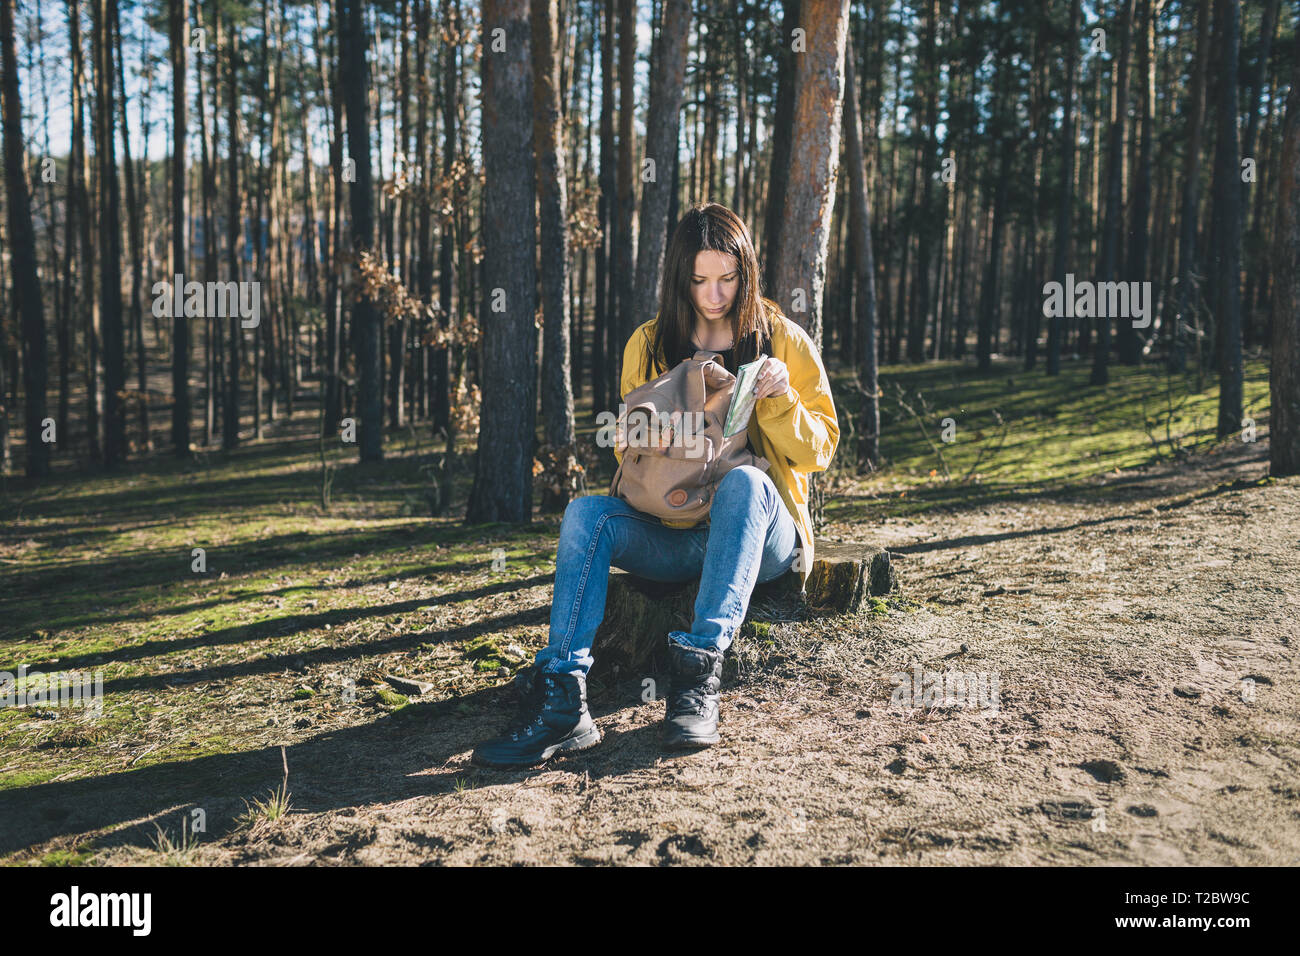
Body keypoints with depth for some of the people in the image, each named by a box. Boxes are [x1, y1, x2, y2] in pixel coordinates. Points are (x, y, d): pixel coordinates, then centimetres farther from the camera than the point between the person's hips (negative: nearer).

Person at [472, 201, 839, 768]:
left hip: (762, 535, -2)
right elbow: (627, 450, 13)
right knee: (587, 512, -25)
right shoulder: (649, 344, 11)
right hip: (672, 534, 3)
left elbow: (818, 451, 1)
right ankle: (562, 699, -35)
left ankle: (698, 674, -40)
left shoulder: (783, 340, 5)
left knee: (744, 481, -36)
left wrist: (780, 399, -17)